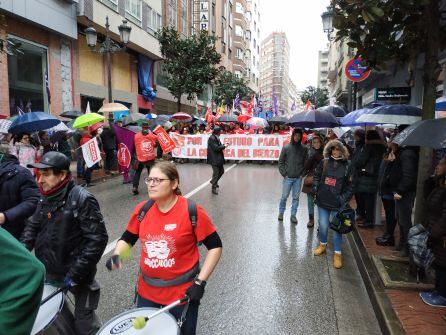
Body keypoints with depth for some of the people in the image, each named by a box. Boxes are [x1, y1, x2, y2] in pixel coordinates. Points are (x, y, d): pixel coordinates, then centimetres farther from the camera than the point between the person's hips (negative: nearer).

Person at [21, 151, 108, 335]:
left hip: (77, 278, -6)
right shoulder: (45, 198, 4)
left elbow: (98, 239, -22)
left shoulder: (82, 200, -20)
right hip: (48, 274, 6)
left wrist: (76, 274, -21)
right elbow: (33, 226, 15)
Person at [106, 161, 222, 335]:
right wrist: (116, 255, -11)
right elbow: (127, 238, 9)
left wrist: (200, 282, -17)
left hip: (182, 291, -4)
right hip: (147, 289, 4)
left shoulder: (192, 212, -20)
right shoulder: (142, 210, -6)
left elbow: (215, 246, -13)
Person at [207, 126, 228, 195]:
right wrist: (224, 146, -12)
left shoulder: (216, 138, 12)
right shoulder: (211, 138, -17)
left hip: (219, 158, 9)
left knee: (221, 171, 17)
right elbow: (216, 148, -23)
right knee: (216, 173, -2)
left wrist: (223, 146, -1)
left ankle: (213, 181, 38)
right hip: (214, 159, -9)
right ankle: (214, 188, 10)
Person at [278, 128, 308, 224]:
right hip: (288, 177, -1)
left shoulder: (304, 149, 2)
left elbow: (306, 162, 6)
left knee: (296, 197, 9)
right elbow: (281, 162, 1)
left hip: (298, 178, 1)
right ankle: (281, 212, 26)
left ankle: (293, 215, 21)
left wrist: (302, 174, -3)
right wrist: (284, 174, -5)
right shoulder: (286, 148, -2)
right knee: (284, 196, 7)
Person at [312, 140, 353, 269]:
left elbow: (350, 185, -1)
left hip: (337, 203, -2)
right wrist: (316, 188, 2)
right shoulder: (324, 163, 1)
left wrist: (344, 199, -9)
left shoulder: (346, 166, -4)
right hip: (323, 200, 2)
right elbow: (317, 176, 12)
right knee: (323, 225, 12)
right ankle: (323, 244, 36)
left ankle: (337, 253, 15)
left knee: (337, 228, 2)